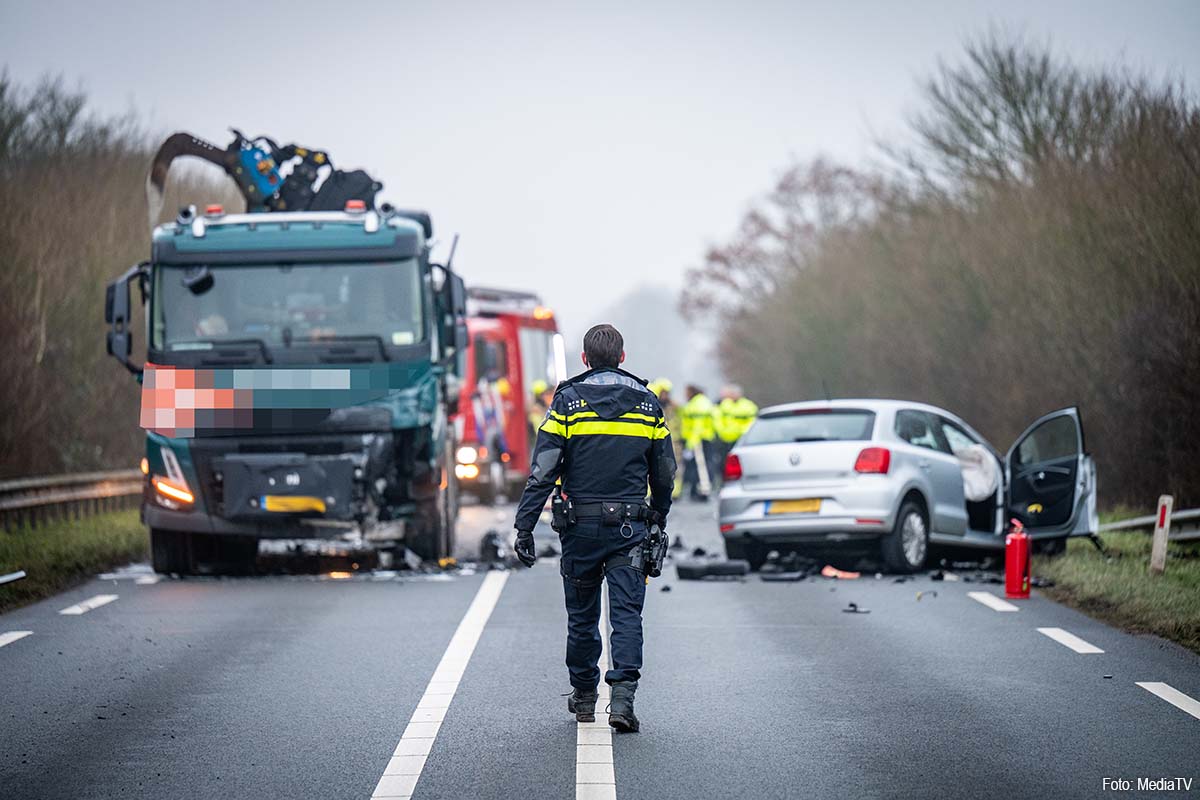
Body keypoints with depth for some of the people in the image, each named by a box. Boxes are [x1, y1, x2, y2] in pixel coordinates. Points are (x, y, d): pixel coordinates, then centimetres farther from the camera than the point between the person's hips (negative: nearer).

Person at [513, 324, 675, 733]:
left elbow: (543, 471, -7)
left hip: (581, 524, -1)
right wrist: (658, 520, 27)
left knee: (582, 614, 12)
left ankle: (584, 697, 23)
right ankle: (622, 697, -17)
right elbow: (665, 474, 13)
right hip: (630, 526, 1)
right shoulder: (647, 403, 7)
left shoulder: (568, 400, -1)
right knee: (627, 613, -2)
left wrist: (524, 527, -6)